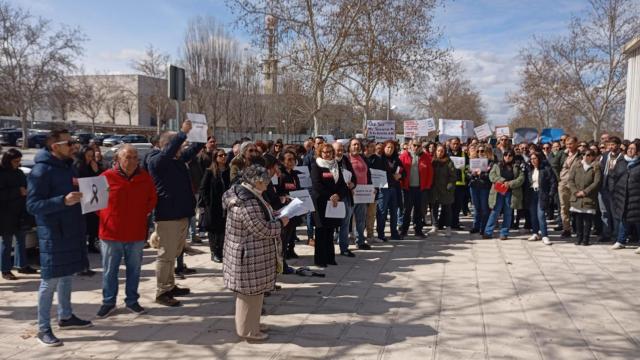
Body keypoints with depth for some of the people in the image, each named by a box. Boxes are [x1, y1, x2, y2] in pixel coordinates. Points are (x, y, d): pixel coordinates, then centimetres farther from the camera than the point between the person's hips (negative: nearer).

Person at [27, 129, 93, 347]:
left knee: (67, 276, 17)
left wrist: (81, 192, 4)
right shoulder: (41, 171, -15)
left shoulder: (67, 166, 11)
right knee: (50, 281, -2)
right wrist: (63, 201, -30)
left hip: (71, 231, 8)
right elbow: (32, 205, -19)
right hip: (52, 234, -8)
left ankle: (65, 317, 31)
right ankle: (43, 328, 8)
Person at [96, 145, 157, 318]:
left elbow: (152, 199, 13)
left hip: (136, 233, 2)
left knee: (134, 269, 11)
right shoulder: (107, 177, -6)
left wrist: (143, 213, 3)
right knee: (109, 270, 8)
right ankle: (108, 302, 22)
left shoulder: (145, 177, 2)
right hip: (111, 233, -2)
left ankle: (132, 301, 25)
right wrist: (105, 216, -1)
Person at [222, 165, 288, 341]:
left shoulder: (243, 193, 6)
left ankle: (251, 322, 36)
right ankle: (248, 329, 16)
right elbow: (262, 230, -24)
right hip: (251, 256, -11)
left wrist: (272, 214, 6)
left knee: (250, 291, 21)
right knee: (251, 291, 3)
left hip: (250, 254, 11)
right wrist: (281, 223, -11)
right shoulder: (247, 203, -27)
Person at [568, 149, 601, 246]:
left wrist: (585, 192, -13)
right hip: (577, 198, 3)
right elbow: (570, 180, 5)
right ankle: (578, 238, 16)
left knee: (588, 219, 0)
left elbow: (596, 182, -8)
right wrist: (575, 192, -7)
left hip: (589, 197, -3)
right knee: (578, 219, 7)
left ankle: (586, 239, 8)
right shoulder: (577, 166, 9)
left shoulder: (596, 168, 0)